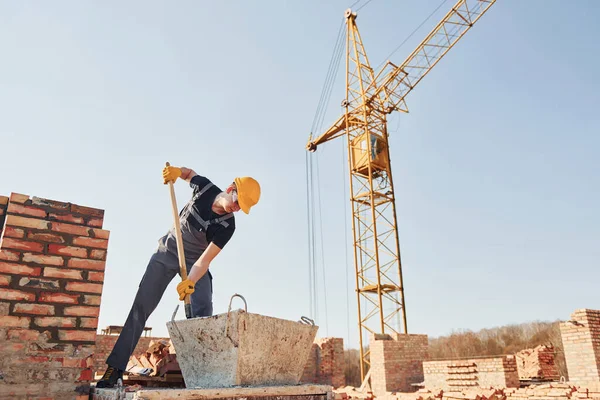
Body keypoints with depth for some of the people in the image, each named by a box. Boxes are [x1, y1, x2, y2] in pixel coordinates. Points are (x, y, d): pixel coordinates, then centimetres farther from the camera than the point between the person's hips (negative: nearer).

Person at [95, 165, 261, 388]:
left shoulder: (227, 226, -25)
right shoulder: (204, 187, -18)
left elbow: (204, 260, -30)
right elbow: (190, 173, 7)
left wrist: (190, 282, -45)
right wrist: (177, 171, -13)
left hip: (195, 263, -1)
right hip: (167, 253, 2)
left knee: (203, 312, -19)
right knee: (142, 306, -4)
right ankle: (115, 368, -1)